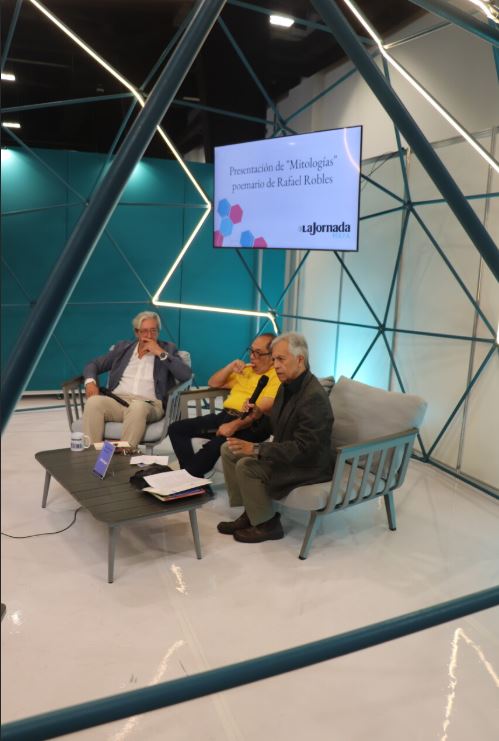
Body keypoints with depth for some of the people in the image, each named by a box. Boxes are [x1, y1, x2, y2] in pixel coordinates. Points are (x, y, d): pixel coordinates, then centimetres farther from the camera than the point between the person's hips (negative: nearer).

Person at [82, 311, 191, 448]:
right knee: (94, 401, -30)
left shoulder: (167, 349, 13)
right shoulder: (123, 347, 20)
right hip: (117, 401, 3)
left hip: (149, 404, -2)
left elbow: (186, 375, -2)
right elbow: (93, 365, 21)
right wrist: (90, 381, -2)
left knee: (137, 407, -39)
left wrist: (161, 353, -5)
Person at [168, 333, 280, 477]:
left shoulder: (278, 376, -4)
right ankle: (191, 473, -9)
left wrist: (234, 425, -27)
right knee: (176, 428, -4)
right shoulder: (245, 369, 22)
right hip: (225, 415, 8)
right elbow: (213, 383, 25)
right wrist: (230, 367, 7)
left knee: (216, 443, -36)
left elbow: (261, 410, -17)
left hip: (250, 424, -8)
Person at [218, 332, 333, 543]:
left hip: (308, 464, -10)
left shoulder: (314, 396, -27)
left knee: (247, 466, -24)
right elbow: (275, 427, 14)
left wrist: (257, 450, -30)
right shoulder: (288, 385, 2)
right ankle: (251, 512, 10)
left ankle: (267, 524, -3)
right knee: (229, 450, 5)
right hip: (287, 452, 10)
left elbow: (303, 448, -29)